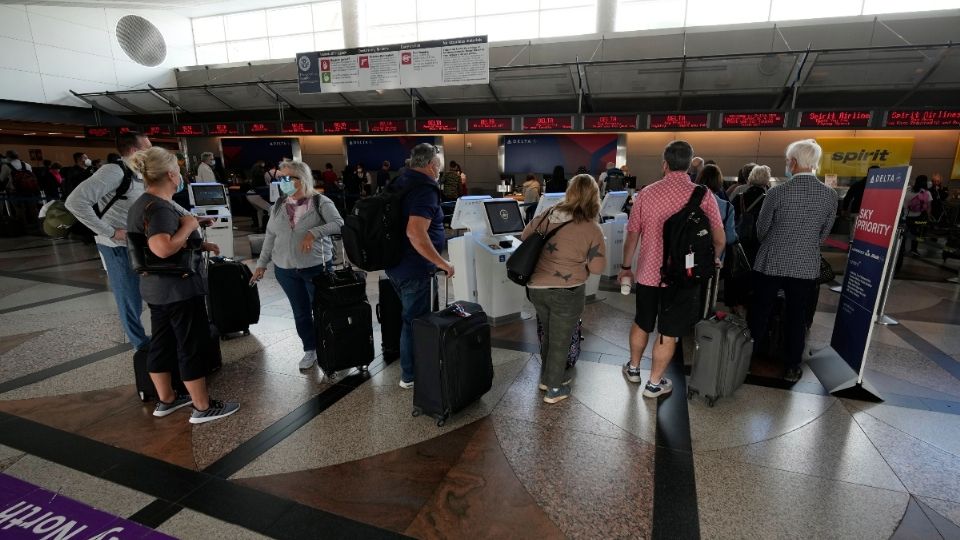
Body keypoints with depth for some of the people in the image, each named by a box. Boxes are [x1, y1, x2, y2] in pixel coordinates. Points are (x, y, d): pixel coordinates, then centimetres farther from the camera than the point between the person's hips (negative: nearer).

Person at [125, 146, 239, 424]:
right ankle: (203, 408, 11)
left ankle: (166, 400, 32)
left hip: (157, 288, 10)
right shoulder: (159, 207, -22)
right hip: (179, 289, -10)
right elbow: (163, 248, -37)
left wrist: (199, 245, 15)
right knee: (194, 346, 0)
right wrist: (188, 225, -23)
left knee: (162, 344, 18)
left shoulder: (142, 204, 10)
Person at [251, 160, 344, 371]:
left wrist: (313, 232, -30)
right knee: (301, 312, 13)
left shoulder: (321, 202, -8)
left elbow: (339, 224, -18)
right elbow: (270, 235, 12)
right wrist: (262, 263, 11)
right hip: (286, 270, 4)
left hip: (318, 267, -4)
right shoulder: (279, 205, 7)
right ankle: (310, 350, 30)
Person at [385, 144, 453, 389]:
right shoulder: (425, 189, -19)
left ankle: (411, 365, 37)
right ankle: (410, 375, 19)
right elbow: (415, 233, -32)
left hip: (395, 263, 10)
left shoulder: (400, 182, 11)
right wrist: (442, 263, -24)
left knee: (411, 315, 22)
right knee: (415, 320, 4)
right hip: (413, 269, -10)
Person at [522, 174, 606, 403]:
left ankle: (546, 377, 41)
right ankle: (554, 389, 28)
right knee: (560, 340, 12)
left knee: (548, 333, 25)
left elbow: (525, 236, 14)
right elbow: (597, 267, -8)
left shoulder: (548, 216, 1)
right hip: (565, 292, -5)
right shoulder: (592, 229, -12)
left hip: (536, 287, 5)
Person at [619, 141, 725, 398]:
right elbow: (720, 240, -5)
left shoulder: (646, 193, -6)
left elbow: (632, 236, 0)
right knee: (668, 333, 11)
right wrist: (714, 259, 17)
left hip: (648, 273, 2)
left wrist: (626, 266, 14)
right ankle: (654, 383, 23)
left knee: (641, 323, 21)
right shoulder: (704, 196, -10)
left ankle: (633, 368, 39)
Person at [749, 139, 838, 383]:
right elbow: (824, 234, 6)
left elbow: (761, 229, -1)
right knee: (797, 318, 11)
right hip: (806, 266, 2)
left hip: (771, 263, -2)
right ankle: (792, 368, 20)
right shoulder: (830, 195, -3)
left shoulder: (777, 192, -12)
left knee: (760, 313, 10)